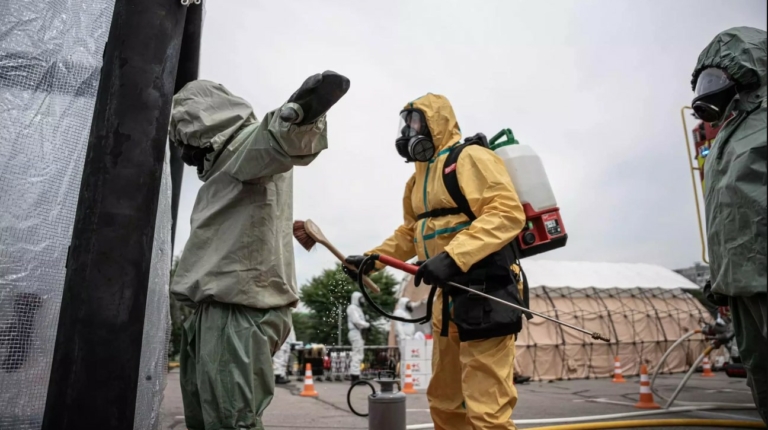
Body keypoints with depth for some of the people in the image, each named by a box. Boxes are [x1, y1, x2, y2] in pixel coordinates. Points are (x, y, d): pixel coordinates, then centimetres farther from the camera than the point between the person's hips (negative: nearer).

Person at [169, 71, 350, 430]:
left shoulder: (247, 142, -5)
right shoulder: (226, 164, 28)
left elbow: (279, 140, -30)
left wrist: (297, 113, -51)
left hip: (238, 309, -10)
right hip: (219, 307, 11)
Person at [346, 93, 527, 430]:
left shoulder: (469, 158, -9)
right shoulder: (417, 180, 19)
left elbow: (508, 212, -21)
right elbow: (411, 233, 27)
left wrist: (453, 256, -31)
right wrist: (371, 259, 16)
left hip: (484, 296, -9)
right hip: (448, 299, 10)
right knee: (443, 402, 18)